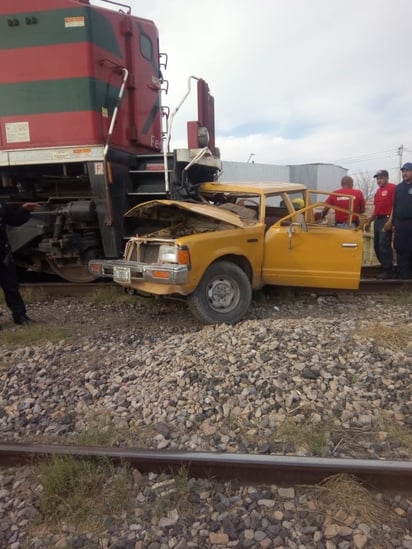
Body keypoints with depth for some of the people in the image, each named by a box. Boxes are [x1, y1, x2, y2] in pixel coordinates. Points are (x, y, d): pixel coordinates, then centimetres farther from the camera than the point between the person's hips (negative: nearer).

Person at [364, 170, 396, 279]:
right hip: (377, 220, 9)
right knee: (377, 245, 10)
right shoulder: (378, 191, 19)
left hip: (386, 219, -9)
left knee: (384, 244, -13)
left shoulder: (392, 188, -6)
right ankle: (385, 267, 20)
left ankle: (389, 271, -7)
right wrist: (369, 222, 22)